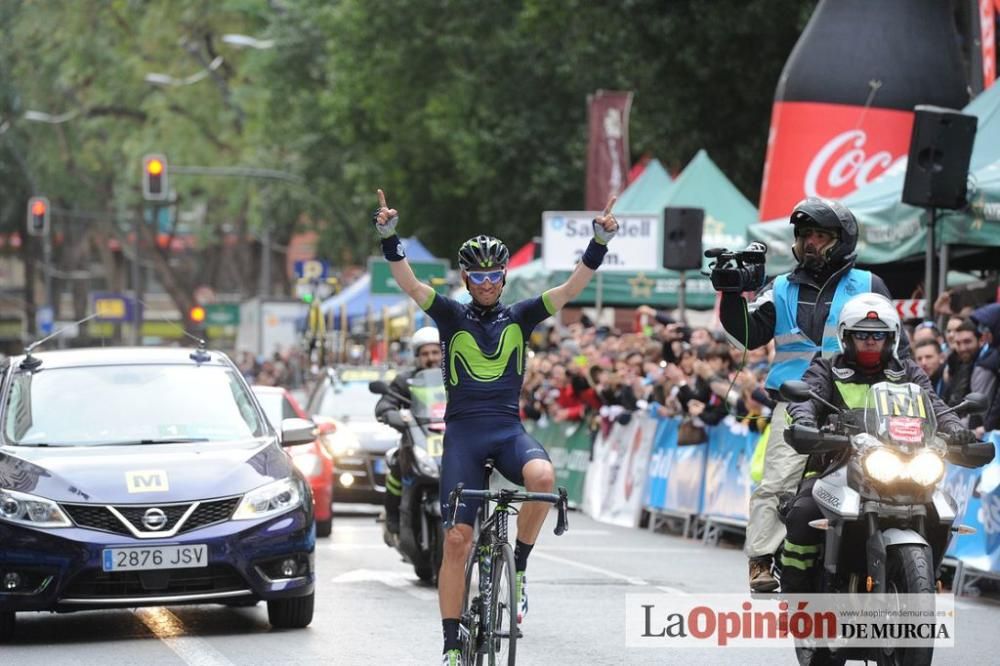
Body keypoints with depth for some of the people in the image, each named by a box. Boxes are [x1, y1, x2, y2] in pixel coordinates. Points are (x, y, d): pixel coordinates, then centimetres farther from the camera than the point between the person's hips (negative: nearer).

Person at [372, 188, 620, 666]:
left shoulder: (520, 317, 9)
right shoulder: (452, 317, 6)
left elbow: (571, 289, -1)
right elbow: (409, 284, -8)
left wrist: (601, 241, -14)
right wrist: (389, 237, -23)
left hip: (508, 429, 1)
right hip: (463, 429, -1)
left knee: (542, 477, -33)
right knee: (457, 538, -6)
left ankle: (517, 568, -11)